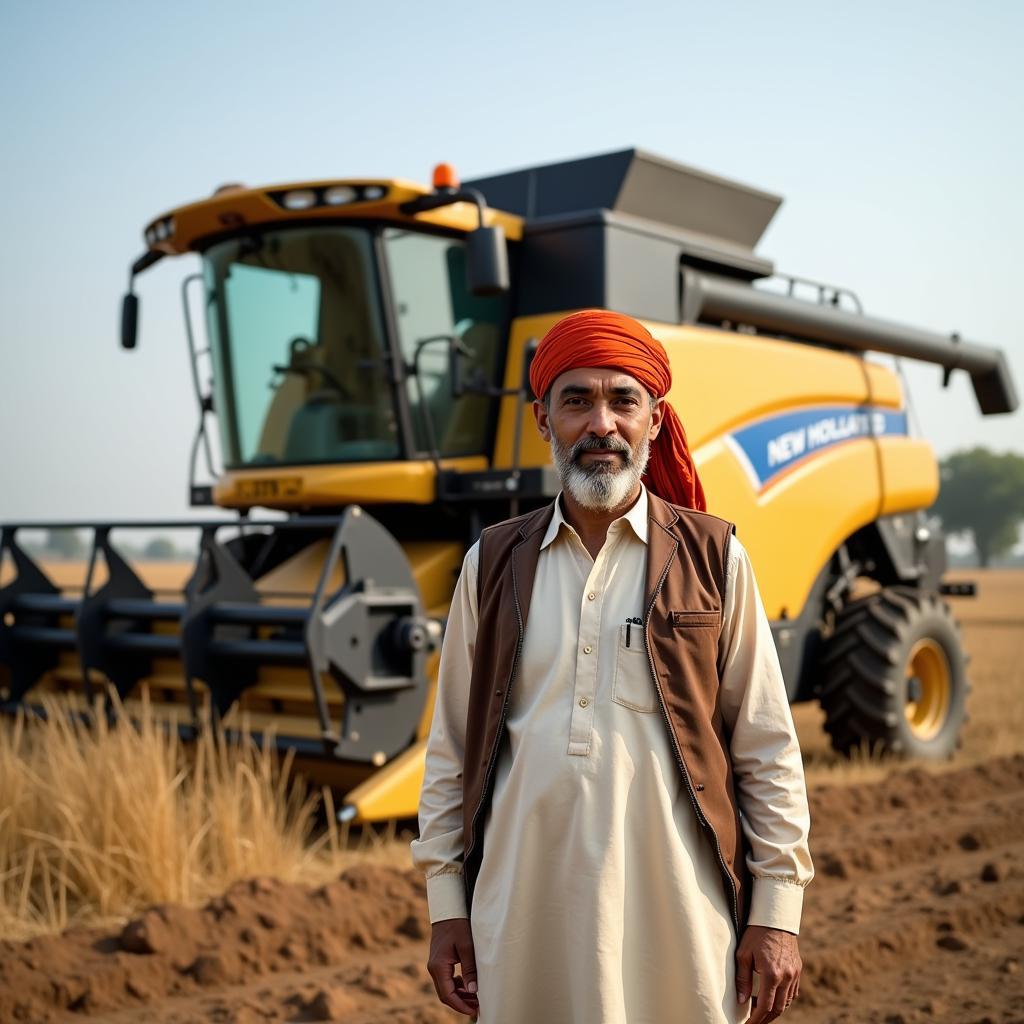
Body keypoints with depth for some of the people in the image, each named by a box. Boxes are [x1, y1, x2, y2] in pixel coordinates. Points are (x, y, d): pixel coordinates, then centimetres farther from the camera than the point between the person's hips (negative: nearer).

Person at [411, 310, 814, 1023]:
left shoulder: (713, 558, 0)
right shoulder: (493, 564, 5)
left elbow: (767, 750, 1)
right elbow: (453, 745, 8)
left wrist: (777, 911, -1)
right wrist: (446, 903, 6)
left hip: (677, 913, -1)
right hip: (523, 915, 2)